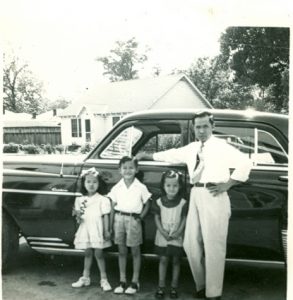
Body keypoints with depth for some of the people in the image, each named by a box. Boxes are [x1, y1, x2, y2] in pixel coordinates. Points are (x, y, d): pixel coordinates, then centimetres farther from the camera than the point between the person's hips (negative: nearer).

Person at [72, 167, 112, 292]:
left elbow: (106, 216, -8)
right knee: (87, 253, 14)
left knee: (98, 253, 0)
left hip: (97, 230, -4)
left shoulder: (102, 200, -7)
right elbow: (78, 218, 12)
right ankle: (85, 278, 25)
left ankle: (103, 279, 11)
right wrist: (77, 216, -11)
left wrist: (107, 231, -13)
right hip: (85, 230, 4)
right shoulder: (80, 200, 5)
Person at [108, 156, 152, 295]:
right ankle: (122, 281, 20)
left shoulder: (141, 187, -3)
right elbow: (113, 207, 7)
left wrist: (140, 217, -6)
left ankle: (135, 282, 17)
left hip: (134, 219, -2)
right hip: (119, 218, 2)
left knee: (135, 251, 7)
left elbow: (147, 205, 6)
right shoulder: (116, 188, 3)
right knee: (122, 251, 10)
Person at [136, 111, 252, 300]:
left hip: (213, 196, -7)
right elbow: (171, 155, 27)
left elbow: (245, 163, -11)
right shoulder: (191, 148, 15)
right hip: (196, 195, 7)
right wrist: (147, 155, 34)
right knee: (191, 244, 11)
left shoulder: (221, 146, -4)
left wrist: (227, 185, -11)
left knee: (213, 245, -5)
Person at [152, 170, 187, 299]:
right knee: (163, 260, 6)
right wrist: (162, 231, -13)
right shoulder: (159, 202, -4)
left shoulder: (183, 203, -7)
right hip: (162, 236, 0)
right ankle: (161, 286, 14)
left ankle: (174, 286, 17)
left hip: (177, 237, 0)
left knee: (176, 261, 7)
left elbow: (184, 219, -4)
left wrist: (178, 232, -16)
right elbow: (157, 218, -1)